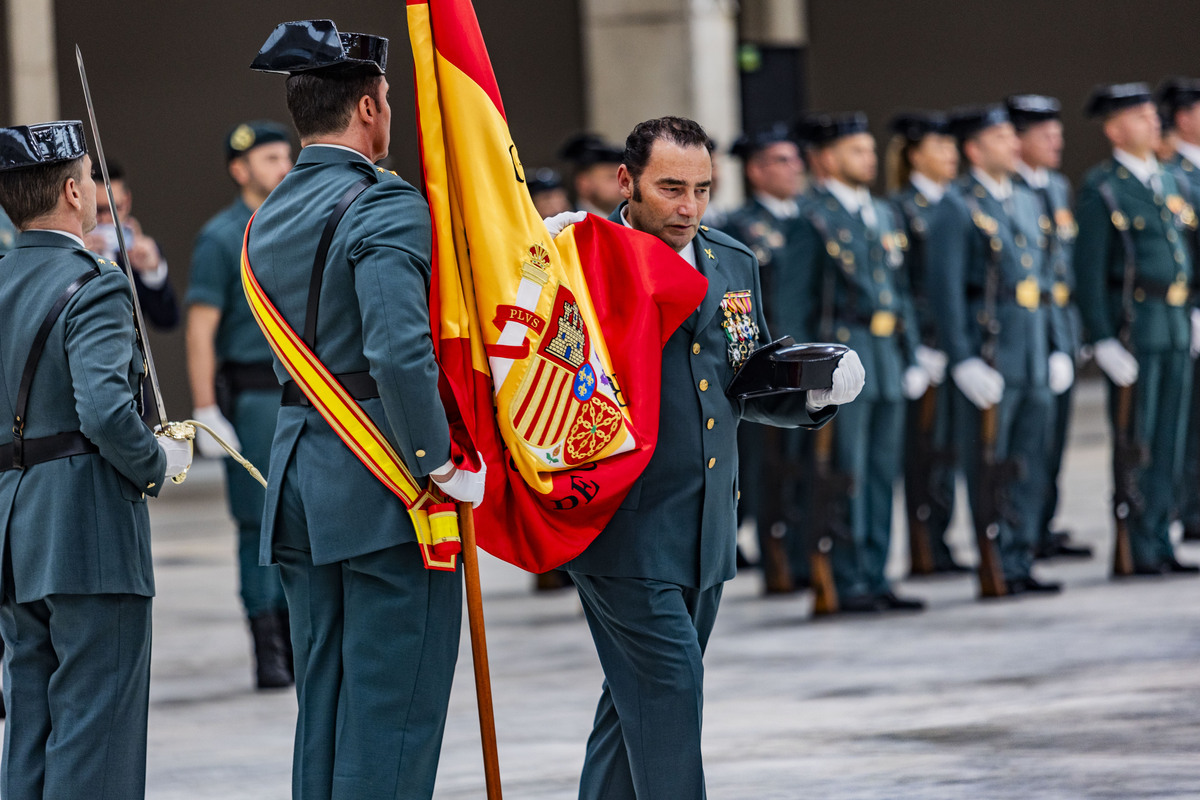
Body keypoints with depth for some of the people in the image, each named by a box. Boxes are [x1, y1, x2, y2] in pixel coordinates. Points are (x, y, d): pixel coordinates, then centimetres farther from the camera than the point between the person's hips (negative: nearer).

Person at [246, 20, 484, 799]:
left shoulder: (271, 219, 13)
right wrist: (440, 464, -16)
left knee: (325, 702, 13)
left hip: (303, 481, 8)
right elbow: (400, 351, -26)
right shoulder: (385, 207, -14)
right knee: (393, 706, -5)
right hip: (385, 484, -8)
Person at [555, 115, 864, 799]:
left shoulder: (734, 265, 13)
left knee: (640, 696, 13)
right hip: (623, 526, -7)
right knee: (667, 680, -13)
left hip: (706, 531, 7)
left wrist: (818, 390, 1)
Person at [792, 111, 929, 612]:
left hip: (887, 359, 7)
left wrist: (912, 359, 15)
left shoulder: (882, 214, 16)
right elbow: (797, 299, -7)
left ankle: (876, 579, 14)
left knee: (882, 472, 9)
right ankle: (849, 584, 1)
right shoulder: (813, 218, -6)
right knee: (848, 475, -4)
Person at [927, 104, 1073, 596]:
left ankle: (1020, 563, 14)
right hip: (988, 349, -7)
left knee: (1030, 463, 8)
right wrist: (964, 361, -18)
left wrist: (1058, 346, 14)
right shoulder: (958, 209, -8)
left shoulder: (1025, 202, 16)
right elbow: (945, 291, -12)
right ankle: (997, 568, 3)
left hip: (1033, 350, 7)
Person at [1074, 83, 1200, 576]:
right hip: (1132, 327, -7)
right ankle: (1138, 550, 1)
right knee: (1135, 443, -3)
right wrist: (1103, 342, -16)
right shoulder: (1100, 190, -8)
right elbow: (1089, 270, -11)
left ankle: (1160, 544, 13)